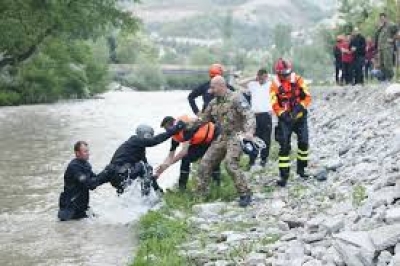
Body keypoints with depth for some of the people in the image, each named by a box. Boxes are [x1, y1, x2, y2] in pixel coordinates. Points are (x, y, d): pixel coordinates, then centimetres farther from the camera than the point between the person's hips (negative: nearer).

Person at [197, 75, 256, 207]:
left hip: (236, 136, -8)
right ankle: (200, 193, 18)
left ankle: (245, 194, -16)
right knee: (205, 163, 4)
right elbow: (203, 119, 23)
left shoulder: (236, 98, -12)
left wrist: (249, 131, -39)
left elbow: (249, 115, -22)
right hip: (222, 137, 8)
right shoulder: (213, 103, 12)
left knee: (231, 164, -26)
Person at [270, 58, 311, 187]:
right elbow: (275, 105, -12)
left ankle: (301, 169, 20)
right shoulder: (275, 85, -10)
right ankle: (284, 175, -3)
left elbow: (307, 97, -6)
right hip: (285, 118, -2)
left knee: (303, 142, 0)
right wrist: (283, 115, -24)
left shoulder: (297, 80, -7)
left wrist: (300, 107, -20)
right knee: (284, 146, -5)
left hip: (299, 116, 2)